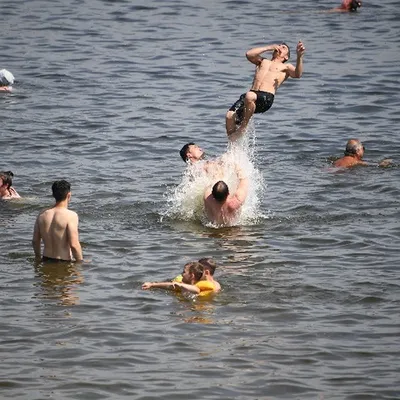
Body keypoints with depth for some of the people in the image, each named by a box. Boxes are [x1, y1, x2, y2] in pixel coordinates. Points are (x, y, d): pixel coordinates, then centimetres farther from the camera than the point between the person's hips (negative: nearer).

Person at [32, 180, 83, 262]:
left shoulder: (42, 216, 7)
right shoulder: (71, 215, -10)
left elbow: (35, 241, 16)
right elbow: (74, 245, -16)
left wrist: (38, 258, 32)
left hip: (46, 261, 6)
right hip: (64, 264, -6)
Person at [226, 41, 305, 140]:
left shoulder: (286, 67, 23)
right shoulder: (263, 62, 33)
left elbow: (297, 74, 1)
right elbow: (249, 54, 15)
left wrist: (299, 56, -14)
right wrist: (268, 48, 17)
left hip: (266, 98, -4)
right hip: (252, 94, 4)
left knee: (249, 96, -39)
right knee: (230, 116, -19)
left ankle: (243, 127, -20)